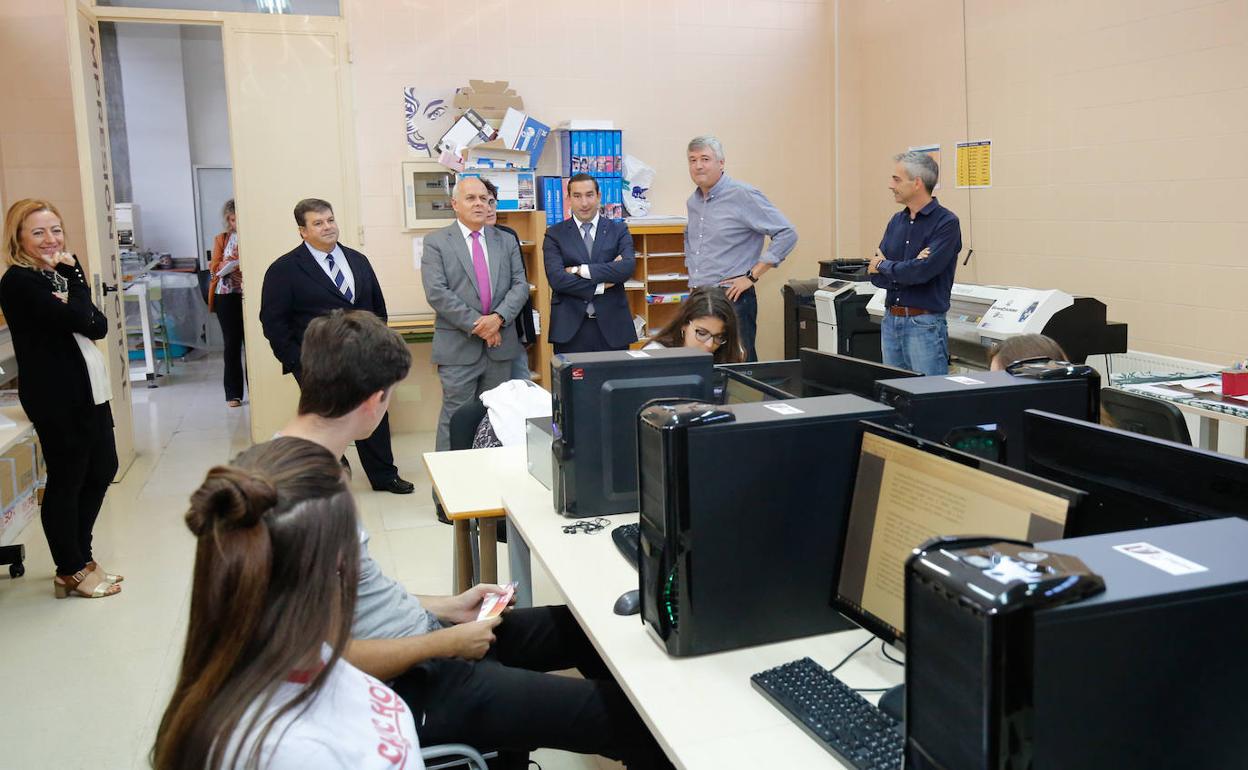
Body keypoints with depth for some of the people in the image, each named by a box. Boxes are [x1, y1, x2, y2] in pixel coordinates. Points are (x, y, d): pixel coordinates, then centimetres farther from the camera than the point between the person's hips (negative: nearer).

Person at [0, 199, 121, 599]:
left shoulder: (58, 275, 13)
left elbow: (99, 326, 3)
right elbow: (77, 321, -23)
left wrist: (71, 295, -15)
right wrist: (73, 274, -10)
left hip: (88, 388, 9)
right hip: (55, 396, -9)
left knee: (103, 469, 15)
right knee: (66, 479, 2)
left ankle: (79, 559, 29)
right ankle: (71, 571, 18)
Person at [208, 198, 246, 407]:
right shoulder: (221, 240, 11)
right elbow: (215, 269, 4)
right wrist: (232, 260, -14)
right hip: (227, 297, 2)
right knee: (232, 343, 4)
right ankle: (233, 393, 10)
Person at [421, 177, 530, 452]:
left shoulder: (506, 242, 12)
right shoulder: (436, 242, 0)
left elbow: (520, 285, 4)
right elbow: (436, 293, -10)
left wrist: (498, 318, -13)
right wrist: (476, 324, -14)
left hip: (500, 344, 4)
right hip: (458, 346, -4)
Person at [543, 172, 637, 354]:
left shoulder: (619, 230, 7)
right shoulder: (555, 235, 5)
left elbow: (628, 267, -10)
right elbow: (556, 279, -9)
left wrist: (580, 270, -12)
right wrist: (602, 285, -11)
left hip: (612, 325, 1)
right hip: (570, 327, -1)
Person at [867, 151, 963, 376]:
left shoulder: (946, 222, -9)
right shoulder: (897, 221, 11)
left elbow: (922, 272, -21)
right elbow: (875, 274, 4)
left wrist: (885, 266, -4)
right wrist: (907, 269, -13)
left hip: (925, 325, -7)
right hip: (890, 322, 7)